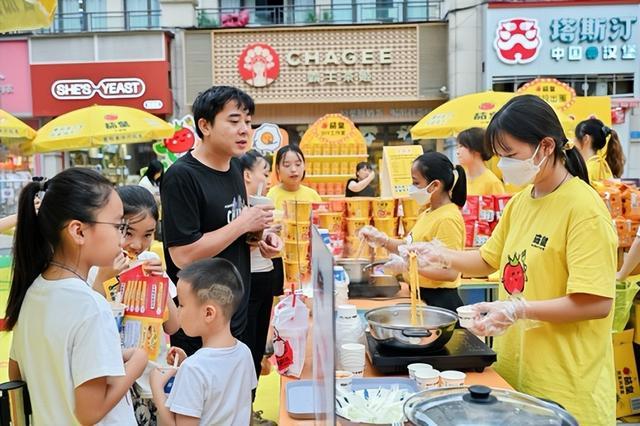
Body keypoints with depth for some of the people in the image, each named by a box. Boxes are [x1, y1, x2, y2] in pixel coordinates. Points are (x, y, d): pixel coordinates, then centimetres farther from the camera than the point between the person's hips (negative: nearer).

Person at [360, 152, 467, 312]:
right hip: (420, 296, 9)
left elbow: (450, 272, -25)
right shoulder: (427, 214, 8)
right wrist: (381, 239, 3)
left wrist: (408, 265, -27)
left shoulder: (448, 219, -20)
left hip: (439, 302, -9)